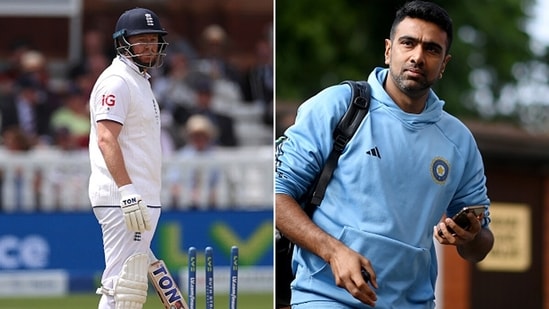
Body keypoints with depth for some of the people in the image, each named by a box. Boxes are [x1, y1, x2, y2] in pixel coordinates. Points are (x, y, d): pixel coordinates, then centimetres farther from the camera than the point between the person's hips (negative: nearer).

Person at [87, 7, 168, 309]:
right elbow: (106, 139, -21)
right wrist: (127, 191, -30)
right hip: (122, 198, -11)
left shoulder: (141, 80, 21)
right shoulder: (117, 80, -10)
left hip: (142, 199, 11)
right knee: (122, 284, -13)